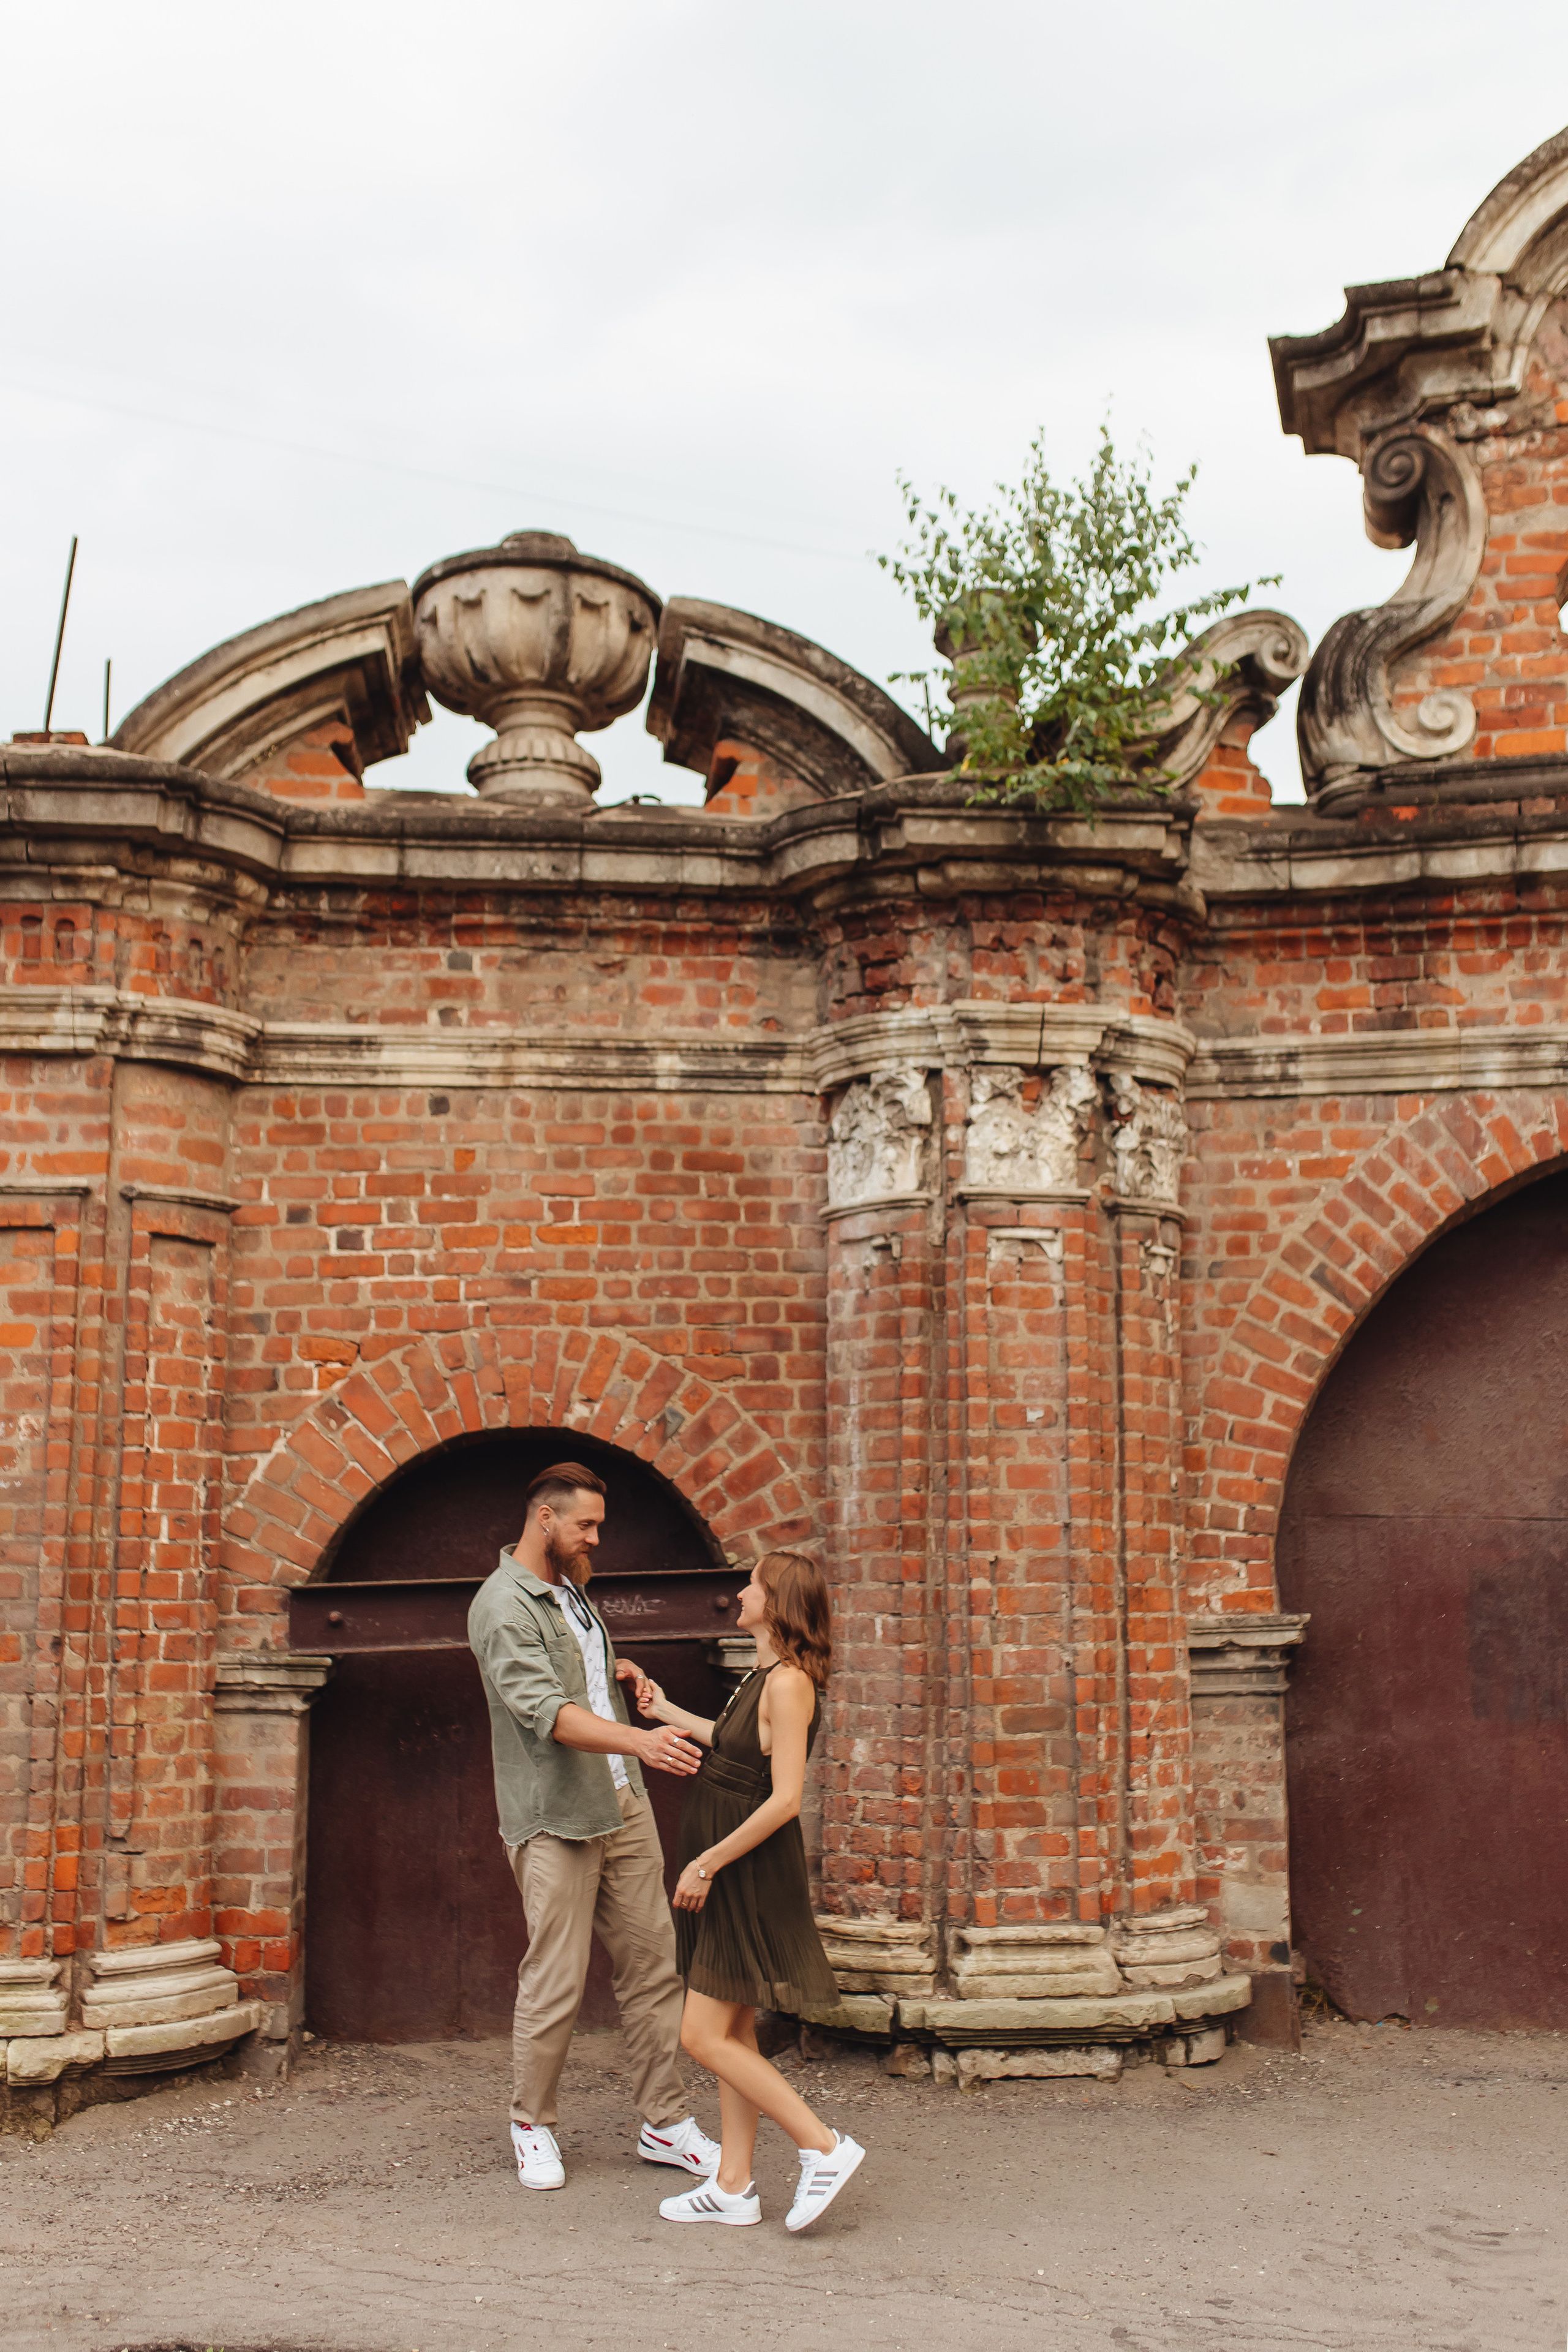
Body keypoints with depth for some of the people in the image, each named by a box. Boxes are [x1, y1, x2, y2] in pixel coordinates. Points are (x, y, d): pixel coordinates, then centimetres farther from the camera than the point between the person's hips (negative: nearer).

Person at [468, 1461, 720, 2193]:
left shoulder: (569, 1591, 15)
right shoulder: (503, 1606, -14)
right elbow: (547, 1712, -26)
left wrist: (613, 1672, 13)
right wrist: (641, 1741, -38)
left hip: (623, 1804, 8)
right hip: (554, 1818, -8)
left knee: (651, 1964, 7)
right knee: (555, 1982, -3)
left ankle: (665, 2124, 14)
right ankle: (532, 2125, 16)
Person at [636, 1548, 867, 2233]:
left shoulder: (789, 1683, -19)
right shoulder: (763, 1677, 9)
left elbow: (784, 1800, -24)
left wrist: (706, 1864, -19)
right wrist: (670, 1714, 37)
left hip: (751, 1875, -10)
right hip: (728, 1871, 10)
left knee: (705, 2037, -7)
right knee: (732, 2034, 12)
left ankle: (824, 2145, -2)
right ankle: (733, 2187, 18)